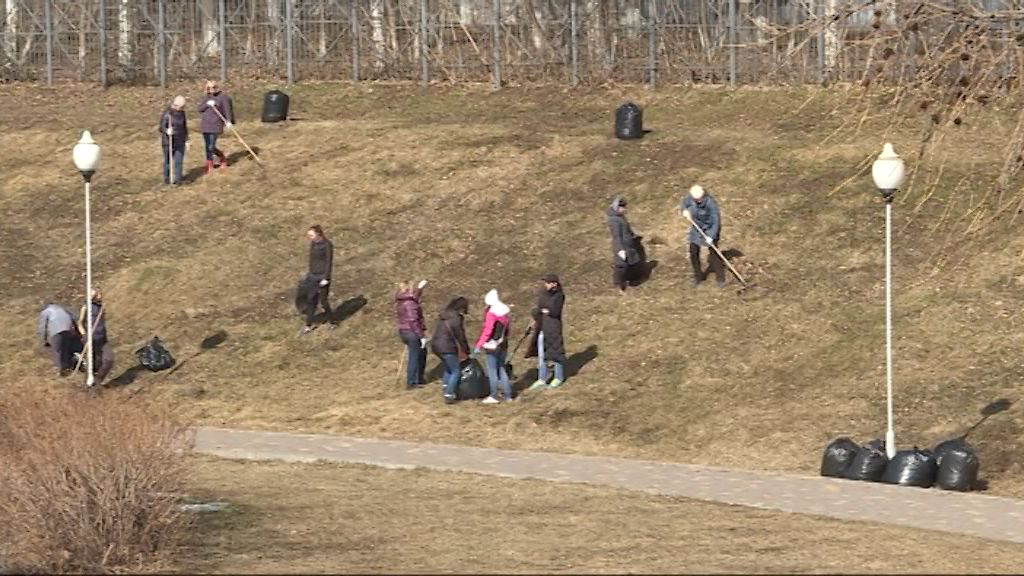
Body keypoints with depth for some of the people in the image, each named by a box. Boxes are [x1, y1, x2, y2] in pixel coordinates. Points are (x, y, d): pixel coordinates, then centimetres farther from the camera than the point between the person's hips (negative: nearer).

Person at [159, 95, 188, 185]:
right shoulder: (167, 114, -12)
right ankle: (166, 177, 25)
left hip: (180, 141, 4)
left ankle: (177, 179, -2)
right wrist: (166, 131, -38)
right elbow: (162, 127, -15)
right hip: (168, 141, -4)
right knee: (168, 160, 9)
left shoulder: (181, 113, 5)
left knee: (178, 160, -4)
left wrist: (186, 138, 21)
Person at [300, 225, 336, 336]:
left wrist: (325, 278, -18)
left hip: (323, 277, -7)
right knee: (312, 301, 7)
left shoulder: (327, 245, -16)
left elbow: (329, 262, -16)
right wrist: (310, 274, 17)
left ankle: (332, 321, 22)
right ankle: (308, 326, 11)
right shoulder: (313, 244, 5)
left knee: (323, 300, 1)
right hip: (313, 276, 7)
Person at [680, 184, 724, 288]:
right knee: (694, 253, 6)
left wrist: (711, 236, -36)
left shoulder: (710, 202, -31)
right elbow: (683, 203, 5)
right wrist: (684, 210, -17)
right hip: (696, 228, 5)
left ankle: (721, 279, 3)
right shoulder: (690, 198, -18)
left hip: (710, 229, -5)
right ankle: (698, 277, 24)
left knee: (713, 253, -8)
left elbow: (716, 221, -29)